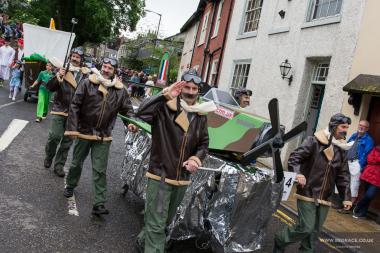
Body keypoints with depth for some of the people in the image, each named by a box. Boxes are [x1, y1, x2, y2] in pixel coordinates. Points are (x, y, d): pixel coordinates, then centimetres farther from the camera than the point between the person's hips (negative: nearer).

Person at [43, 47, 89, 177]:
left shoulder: (85, 73, 3)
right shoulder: (62, 69, 2)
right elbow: (50, 87, -5)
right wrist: (58, 76, -19)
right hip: (59, 109, -1)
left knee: (68, 140, 7)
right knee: (55, 136, -8)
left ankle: (59, 165, 22)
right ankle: (48, 157, 22)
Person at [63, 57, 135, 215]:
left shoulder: (120, 90, -2)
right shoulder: (87, 83, -8)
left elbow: (127, 109, 5)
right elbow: (75, 106, -9)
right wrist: (72, 128, -15)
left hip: (104, 137, 0)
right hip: (84, 132, 0)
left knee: (100, 170, 0)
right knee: (77, 163, 19)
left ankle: (99, 204, 5)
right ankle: (70, 186, 46)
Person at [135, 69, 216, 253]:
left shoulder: (201, 116, 6)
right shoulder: (165, 108, -12)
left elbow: (203, 144, 13)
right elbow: (142, 112, -31)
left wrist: (196, 159, -6)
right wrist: (165, 95, -32)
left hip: (182, 179, 7)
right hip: (160, 175, -6)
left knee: (165, 220, 24)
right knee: (157, 225, -1)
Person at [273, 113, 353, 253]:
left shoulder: (341, 149, 8)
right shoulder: (314, 141, -9)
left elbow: (343, 175, 12)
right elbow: (294, 157, -13)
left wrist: (347, 196, 6)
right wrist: (298, 172, -31)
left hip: (324, 198, 6)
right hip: (308, 193, -6)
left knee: (315, 230, 10)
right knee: (306, 228, -8)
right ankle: (280, 240, 16)